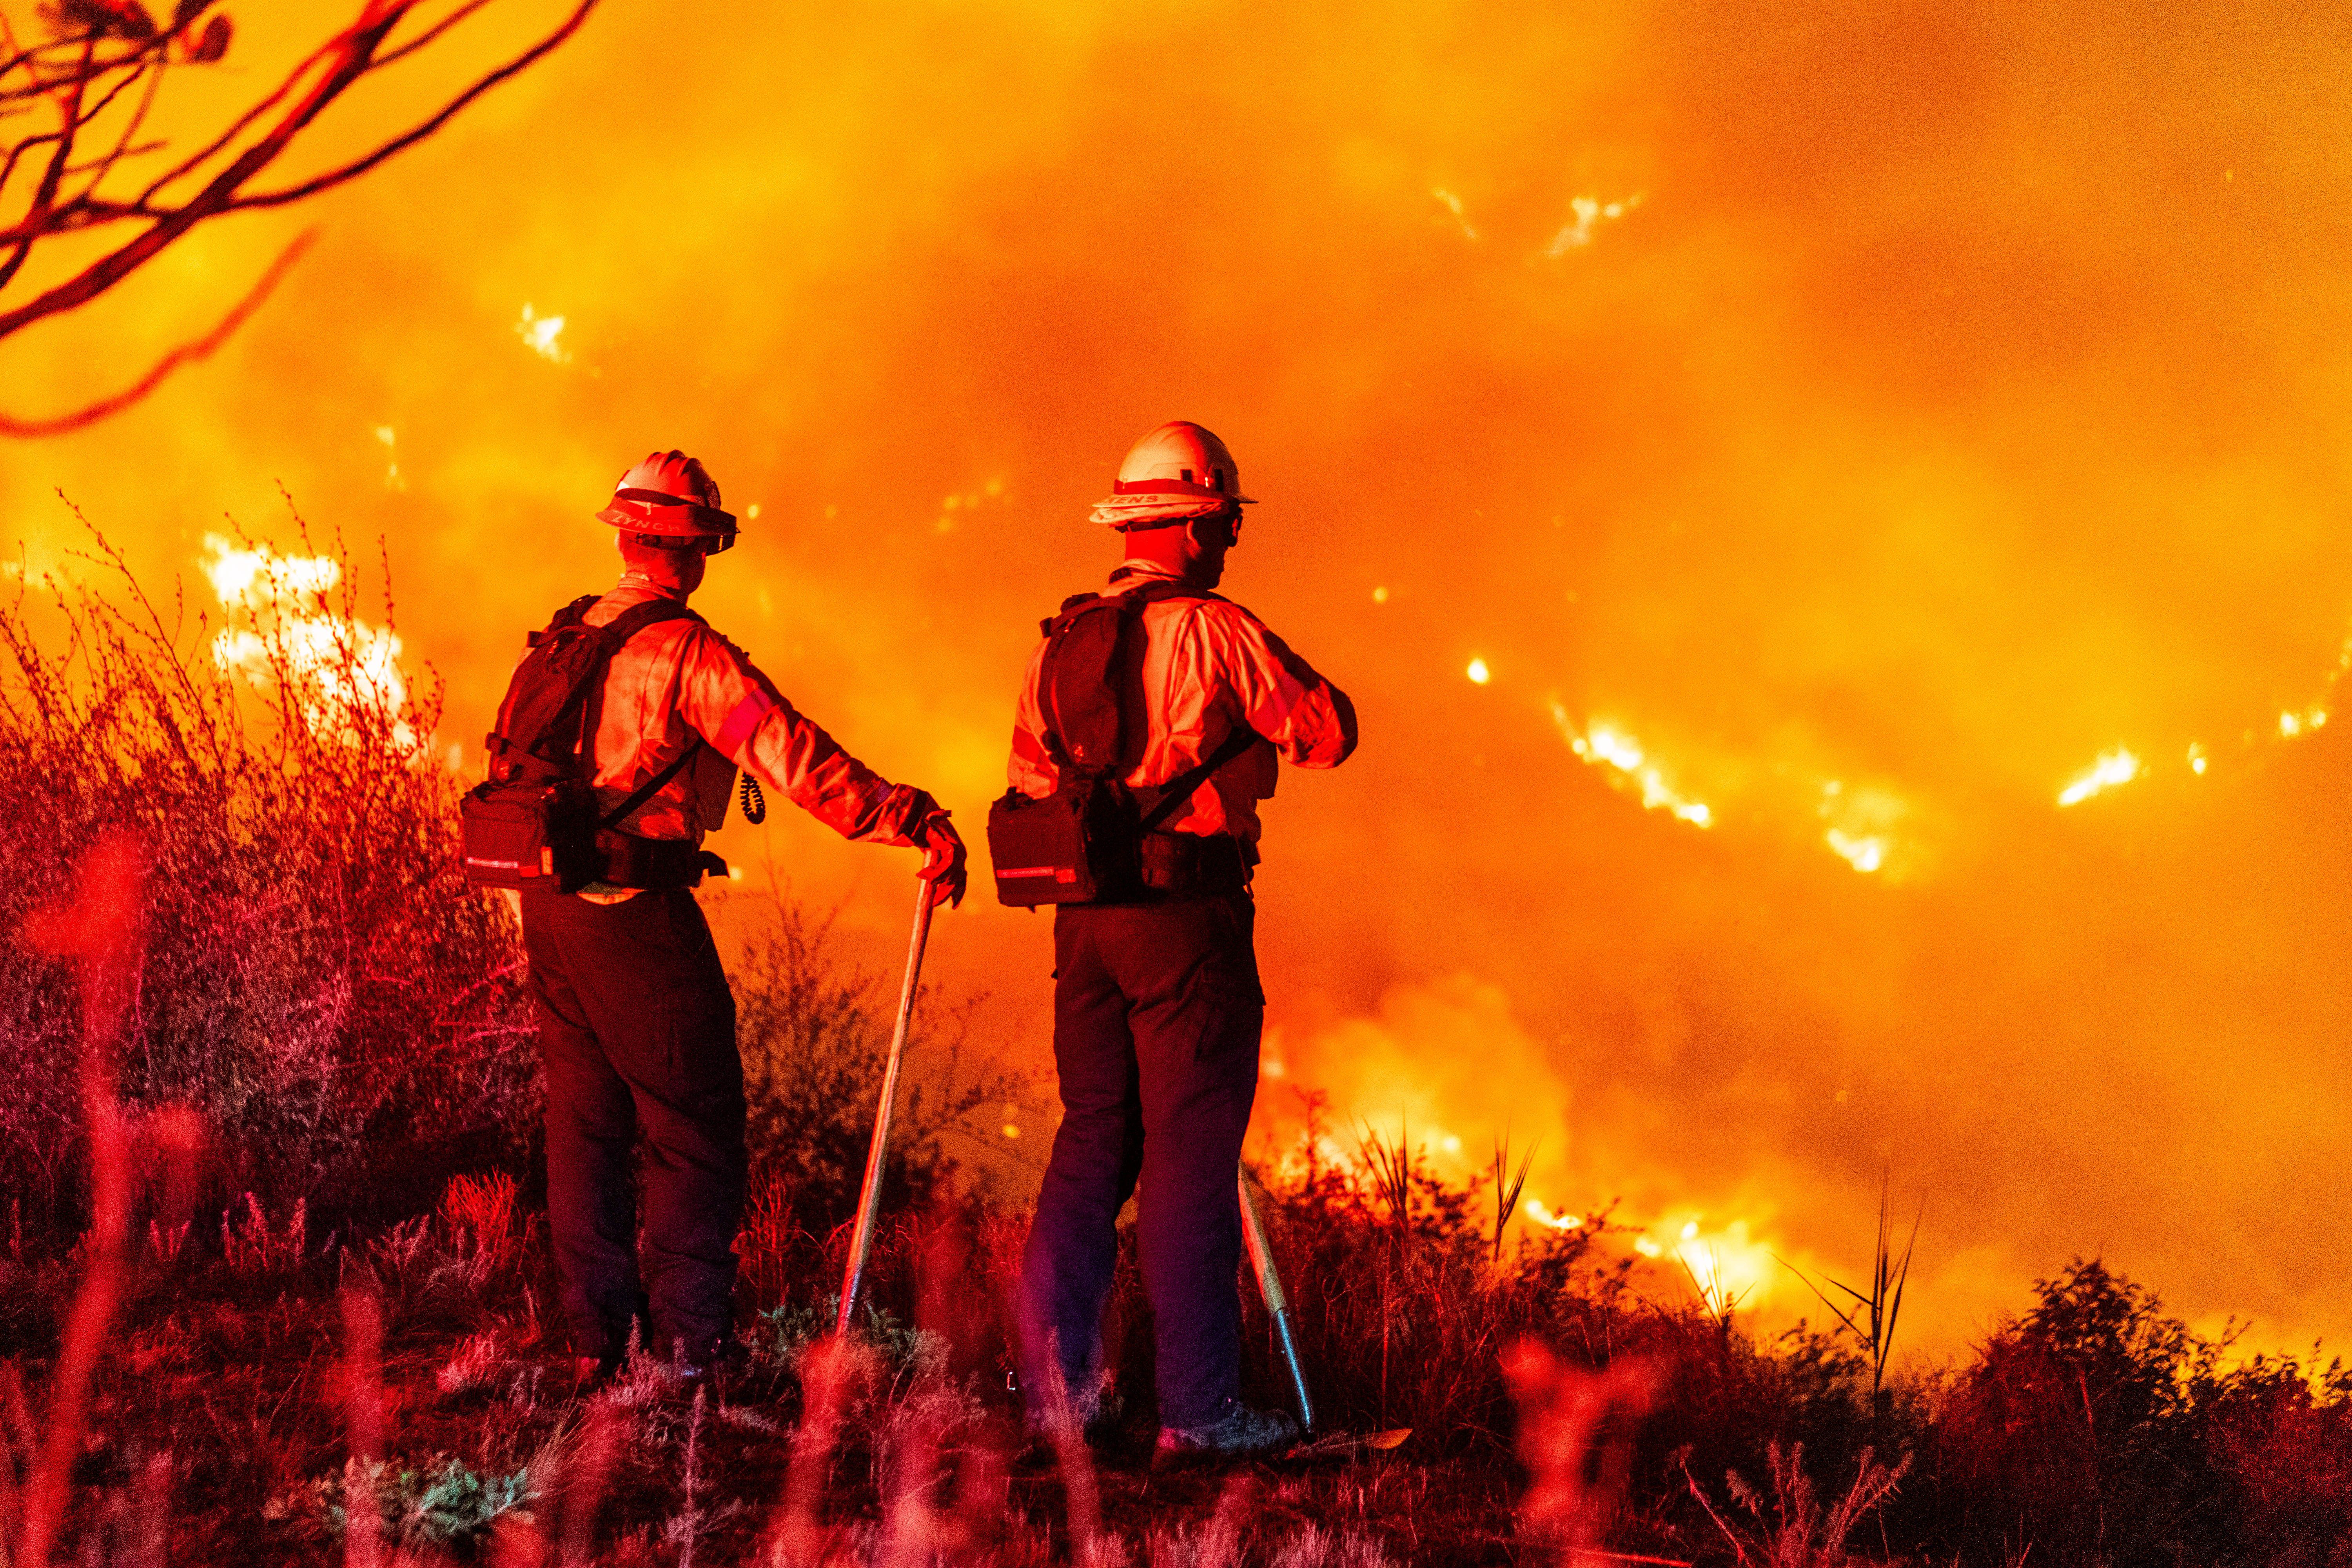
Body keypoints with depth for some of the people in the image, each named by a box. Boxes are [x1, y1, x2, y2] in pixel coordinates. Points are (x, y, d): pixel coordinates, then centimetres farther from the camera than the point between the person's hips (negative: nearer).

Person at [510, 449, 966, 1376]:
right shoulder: (687, 653, -14)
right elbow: (790, 754, -24)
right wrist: (910, 817, -27)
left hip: (551, 906, 8)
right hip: (637, 912, -8)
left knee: (586, 1121, 14)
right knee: (696, 1133, 0)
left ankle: (598, 1339, 17)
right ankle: (684, 1347, -2)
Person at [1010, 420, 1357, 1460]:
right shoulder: (1214, 632, -10)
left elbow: (1030, 778, 16)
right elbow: (1328, 733, -7)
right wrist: (1280, 679, 11)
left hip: (1084, 919, 7)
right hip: (1188, 915, -7)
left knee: (1092, 1143, 13)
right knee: (1189, 1157, -3)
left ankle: (1056, 1385, 12)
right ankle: (1198, 1408, -2)